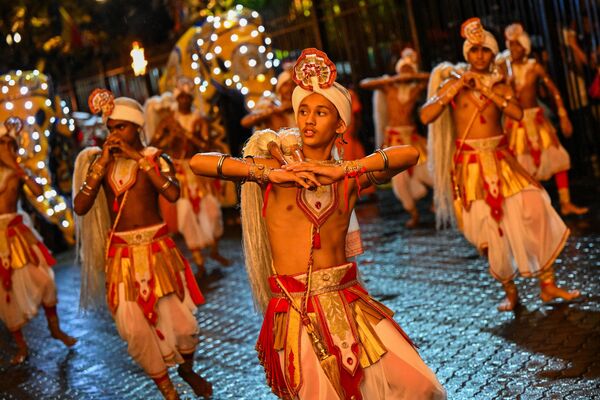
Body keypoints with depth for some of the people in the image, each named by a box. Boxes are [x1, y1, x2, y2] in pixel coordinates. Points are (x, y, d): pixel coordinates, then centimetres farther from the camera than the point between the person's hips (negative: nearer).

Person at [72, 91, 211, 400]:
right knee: (135, 330, -3)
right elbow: (80, 207, -9)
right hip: (121, 252, 1)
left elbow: (172, 193, -21)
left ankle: (187, 369, 34)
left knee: (182, 324, 1)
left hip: (157, 247, -1)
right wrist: (103, 162, -13)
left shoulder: (154, 157, -1)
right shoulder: (99, 161, 3)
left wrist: (137, 157, -18)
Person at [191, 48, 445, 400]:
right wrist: (272, 173, -17)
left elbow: (410, 154, -9)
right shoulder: (274, 166, 1)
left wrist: (341, 169, -17)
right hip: (294, 313, -2)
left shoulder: (350, 177, 7)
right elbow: (199, 162, -11)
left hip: (348, 302, 2)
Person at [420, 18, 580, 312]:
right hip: (470, 163, -2)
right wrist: (455, 89, -13)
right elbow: (426, 116, -12)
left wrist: (487, 90, -13)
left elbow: (517, 113, -10)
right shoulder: (454, 83, 2)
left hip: (500, 159, 3)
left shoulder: (499, 84, 9)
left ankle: (547, 285, 3)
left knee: (535, 209, -10)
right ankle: (510, 291, 16)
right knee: (490, 228, -3)